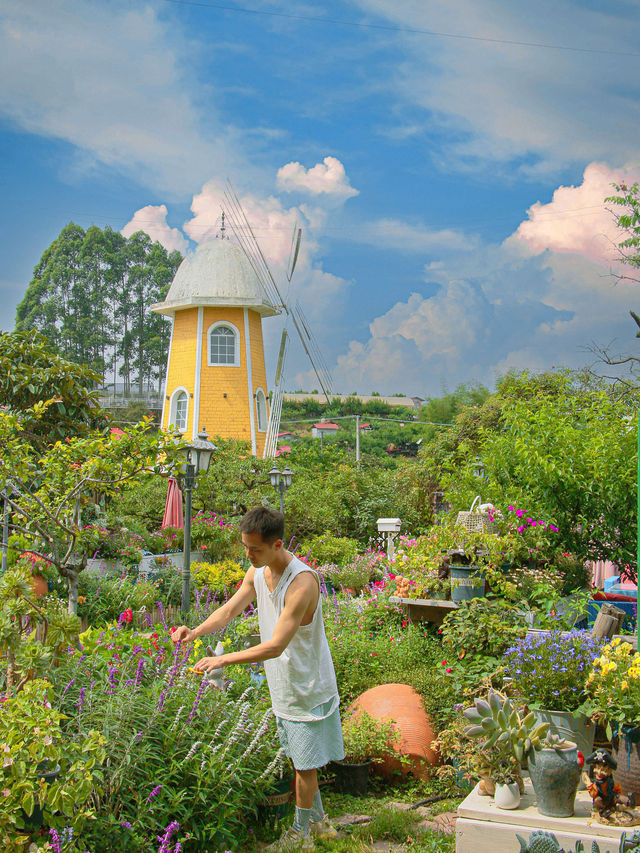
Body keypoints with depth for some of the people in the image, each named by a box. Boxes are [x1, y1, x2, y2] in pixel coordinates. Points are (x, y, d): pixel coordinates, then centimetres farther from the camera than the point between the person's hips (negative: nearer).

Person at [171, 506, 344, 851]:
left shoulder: (302, 583, -31)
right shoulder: (257, 572, -4)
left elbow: (275, 646, -32)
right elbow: (229, 609, 3)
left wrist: (223, 659, -33)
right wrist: (196, 631, -16)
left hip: (308, 688, -8)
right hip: (283, 685, 8)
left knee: (305, 763, 8)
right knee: (300, 759, 21)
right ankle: (317, 821, 39)